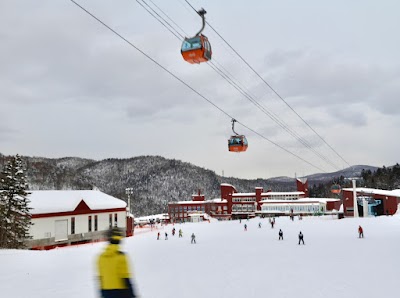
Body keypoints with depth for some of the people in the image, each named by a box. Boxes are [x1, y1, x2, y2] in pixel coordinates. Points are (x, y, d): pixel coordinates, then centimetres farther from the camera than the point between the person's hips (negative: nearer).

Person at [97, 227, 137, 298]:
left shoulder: (101, 257, 3)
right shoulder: (121, 256, -14)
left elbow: (100, 277, 9)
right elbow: (125, 278, -15)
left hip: (106, 292, 6)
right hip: (120, 292, -6)